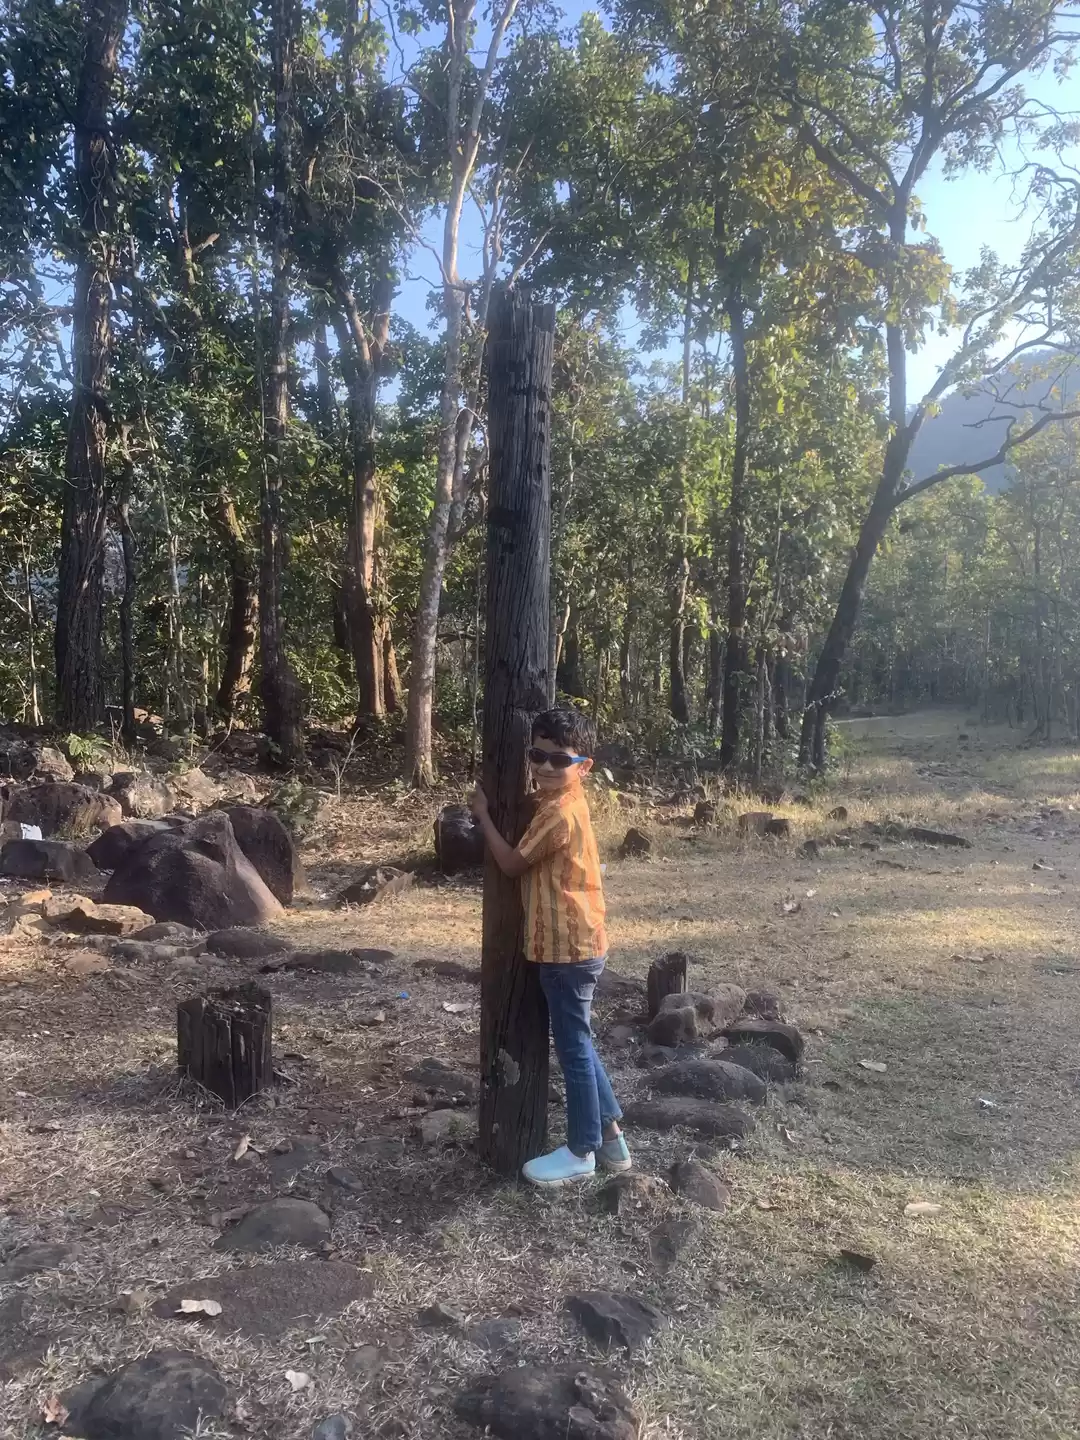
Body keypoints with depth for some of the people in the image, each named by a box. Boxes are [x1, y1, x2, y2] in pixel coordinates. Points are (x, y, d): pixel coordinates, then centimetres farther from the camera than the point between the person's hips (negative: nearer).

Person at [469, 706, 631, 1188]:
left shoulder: (559, 812, -22)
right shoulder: (564, 802, 8)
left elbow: (512, 862, -14)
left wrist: (482, 813, -4)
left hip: (567, 948, -10)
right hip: (572, 944, 10)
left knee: (573, 1048, 4)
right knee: (578, 1044, 20)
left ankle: (582, 1152, 18)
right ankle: (610, 1137, 31)